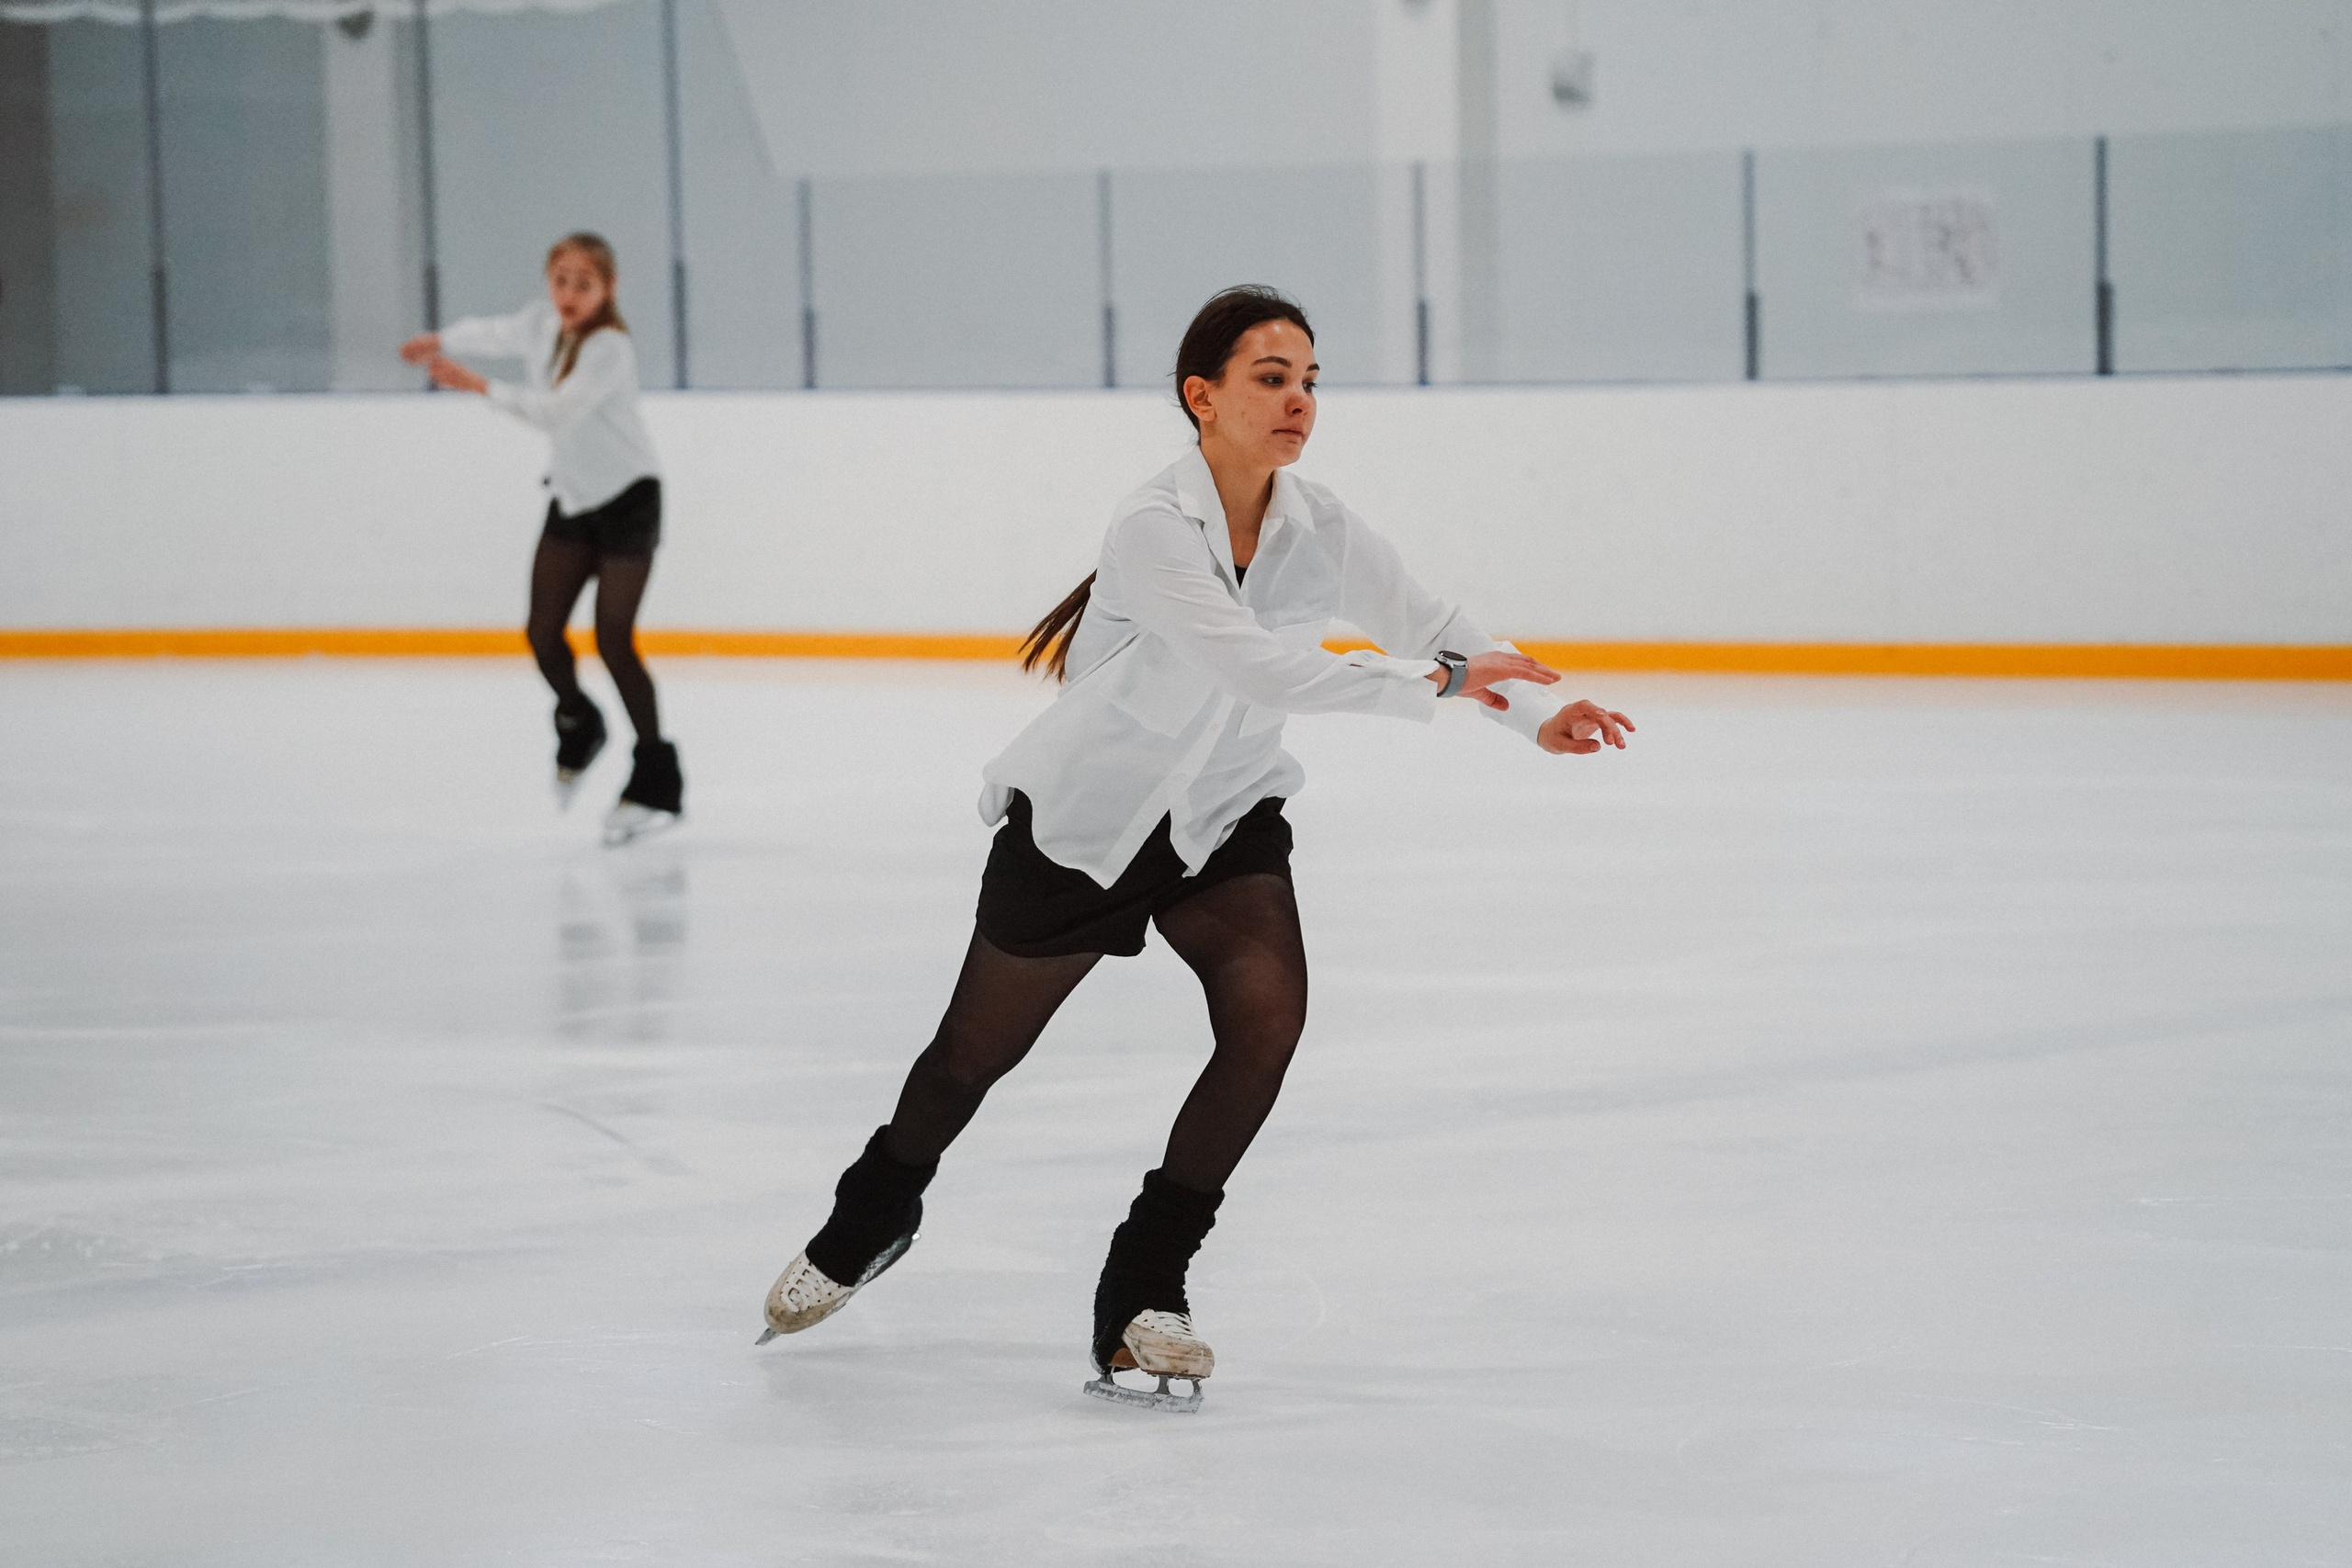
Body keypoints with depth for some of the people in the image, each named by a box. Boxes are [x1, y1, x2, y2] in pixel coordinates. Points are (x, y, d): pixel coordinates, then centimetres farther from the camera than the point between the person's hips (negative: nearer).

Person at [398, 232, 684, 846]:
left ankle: (658, 780, -2)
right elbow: (496, 334, 20)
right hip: (571, 497, 7)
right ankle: (577, 725, 32)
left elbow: (556, 409, -38)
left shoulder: (609, 347, -25)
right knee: (542, 632, 2)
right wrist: (442, 341, 6)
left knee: (613, 640, -12)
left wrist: (479, 385, -43)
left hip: (627, 499, -7)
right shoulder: (543, 323, -3)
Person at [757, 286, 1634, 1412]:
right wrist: (1429, 683, -45)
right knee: (980, 1048, 13)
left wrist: (1538, 713, -29)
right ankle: (871, 1219, 45)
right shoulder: (1155, 529, -29)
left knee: (1268, 1014, -20)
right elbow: (1256, 667, -41)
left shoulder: (1317, 529, -11)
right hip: (1082, 822, -4)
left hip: (1223, 819, 4)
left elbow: (1431, 628, -12)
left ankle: (1142, 1291, -7)